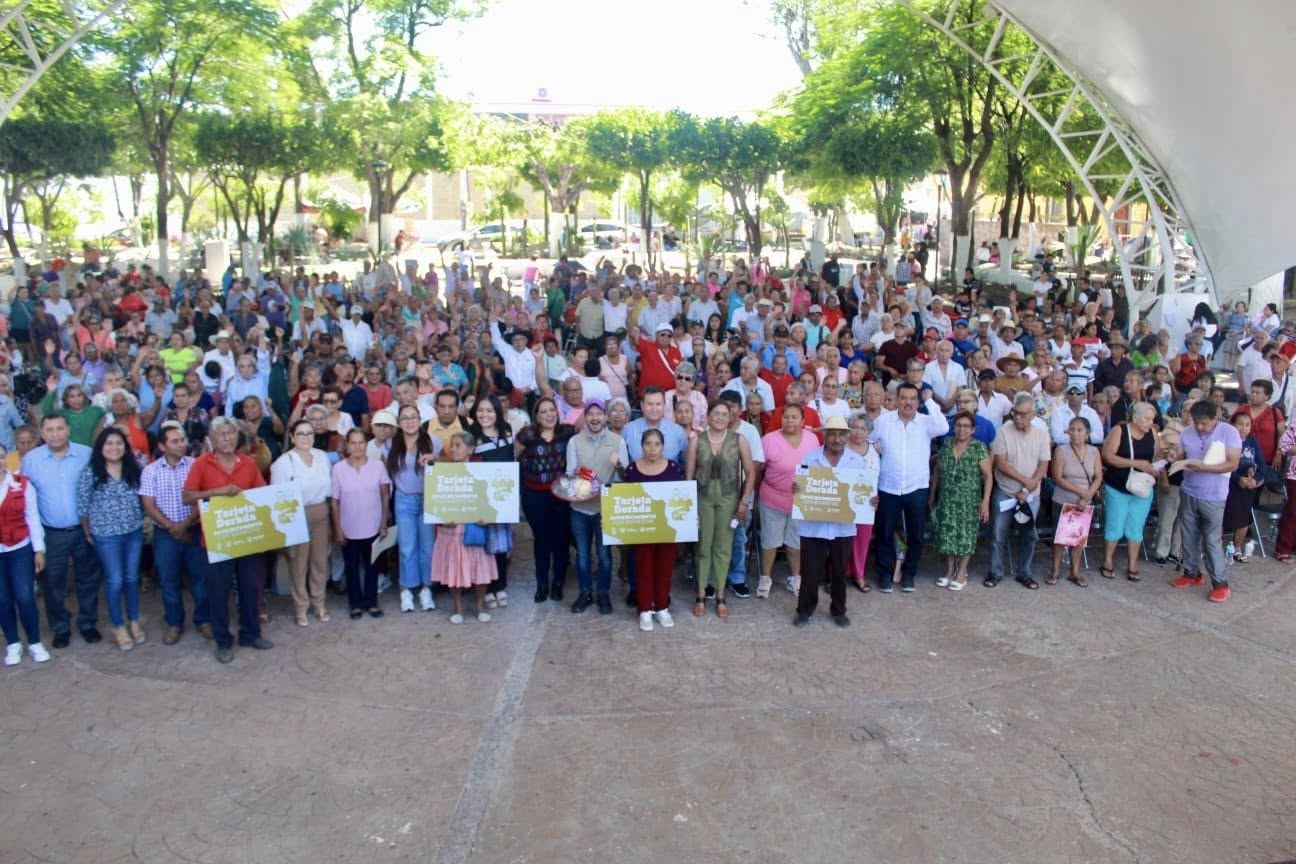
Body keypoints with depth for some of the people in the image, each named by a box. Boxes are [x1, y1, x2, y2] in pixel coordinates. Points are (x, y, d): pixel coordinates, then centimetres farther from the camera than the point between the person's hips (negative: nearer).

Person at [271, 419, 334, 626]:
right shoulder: (284, 462, -10)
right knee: (299, 561, 5)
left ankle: (319, 601, 28)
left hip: (320, 512, 4)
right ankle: (301, 606, 18)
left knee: (320, 559, 12)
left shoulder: (322, 456, 5)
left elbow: (329, 486, 9)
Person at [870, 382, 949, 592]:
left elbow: (943, 428, -23)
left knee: (916, 535, 9)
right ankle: (885, 573, 22)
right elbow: (868, 443, 13)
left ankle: (909, 574, 25)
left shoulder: (926, 422, -2)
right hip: (888, 488, 0)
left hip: (917, 488, 0)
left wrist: (930, 400, -16)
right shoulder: (883, 421, 0)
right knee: (885, 534, 7)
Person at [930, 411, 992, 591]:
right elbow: (937, 471, 12)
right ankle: (950, 571, 21)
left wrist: (985, 501, -13)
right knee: (947, 534, 6)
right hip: (947, 500, 3)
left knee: (966, 535, 3)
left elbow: (988, 476, -8)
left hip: (969, 501, -3)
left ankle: (961, 574, 15)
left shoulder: (979, 448, -8)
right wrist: (932, 494, 13)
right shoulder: (946, 445, 3)